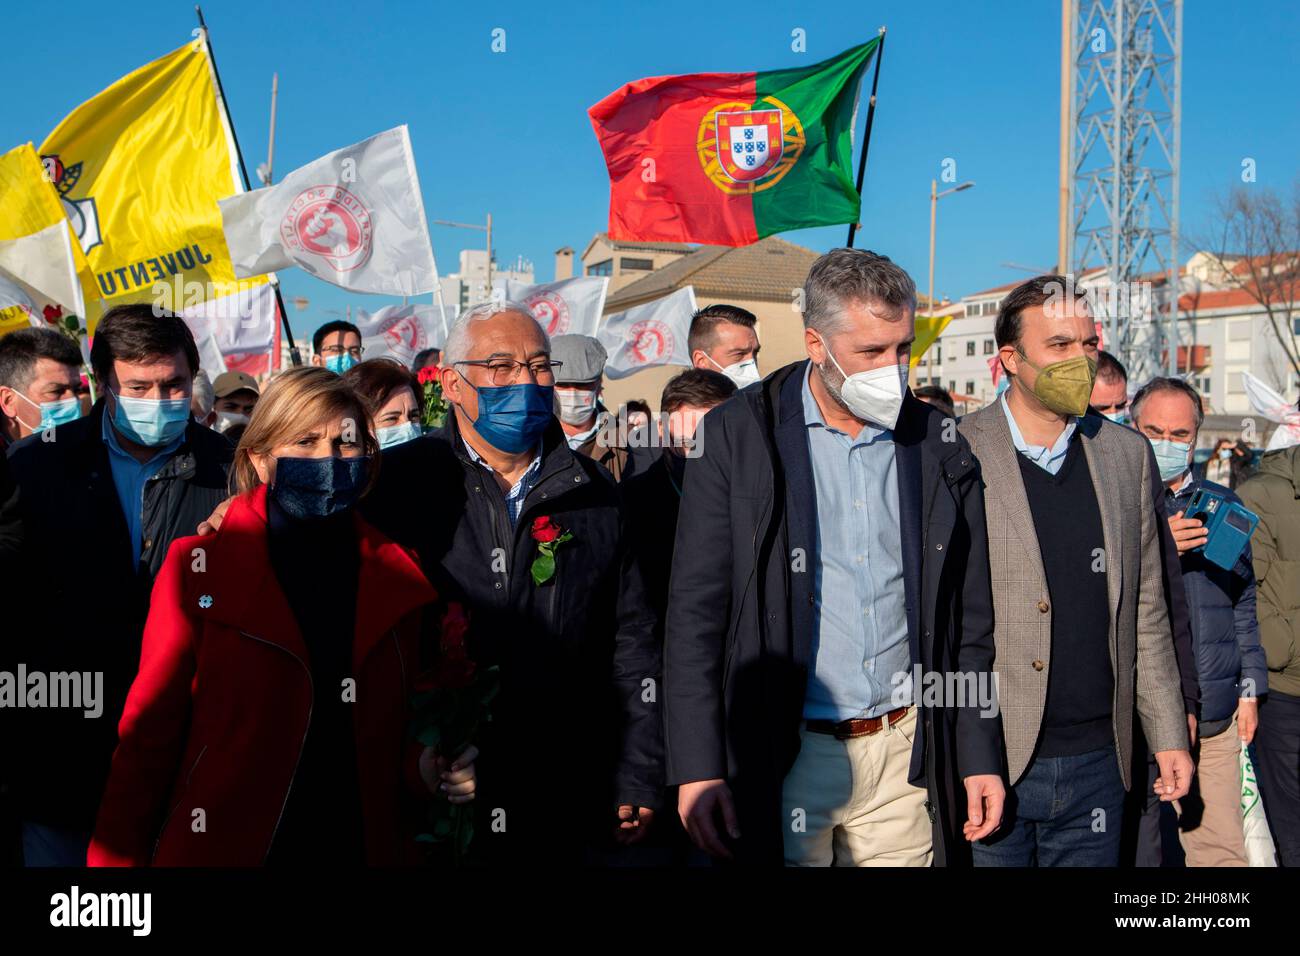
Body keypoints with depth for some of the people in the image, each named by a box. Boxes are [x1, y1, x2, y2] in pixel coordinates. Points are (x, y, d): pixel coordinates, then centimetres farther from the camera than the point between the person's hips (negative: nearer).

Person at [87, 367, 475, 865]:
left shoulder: (399, 576, 2)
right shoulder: (199, 568, -7)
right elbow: (149, 735, -5)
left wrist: (425, 768, -8)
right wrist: (116, 857, -11)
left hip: (367, 845, 3)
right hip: (220, 847, -2)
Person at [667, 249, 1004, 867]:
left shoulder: (941, 449, 4)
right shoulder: (736, 435, -5)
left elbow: (969, 618, 10)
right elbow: (695, 612, -6)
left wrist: (979, 756, 6)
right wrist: (697, 770, -10)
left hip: (903, 754, 3)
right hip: (783, 757, -2)